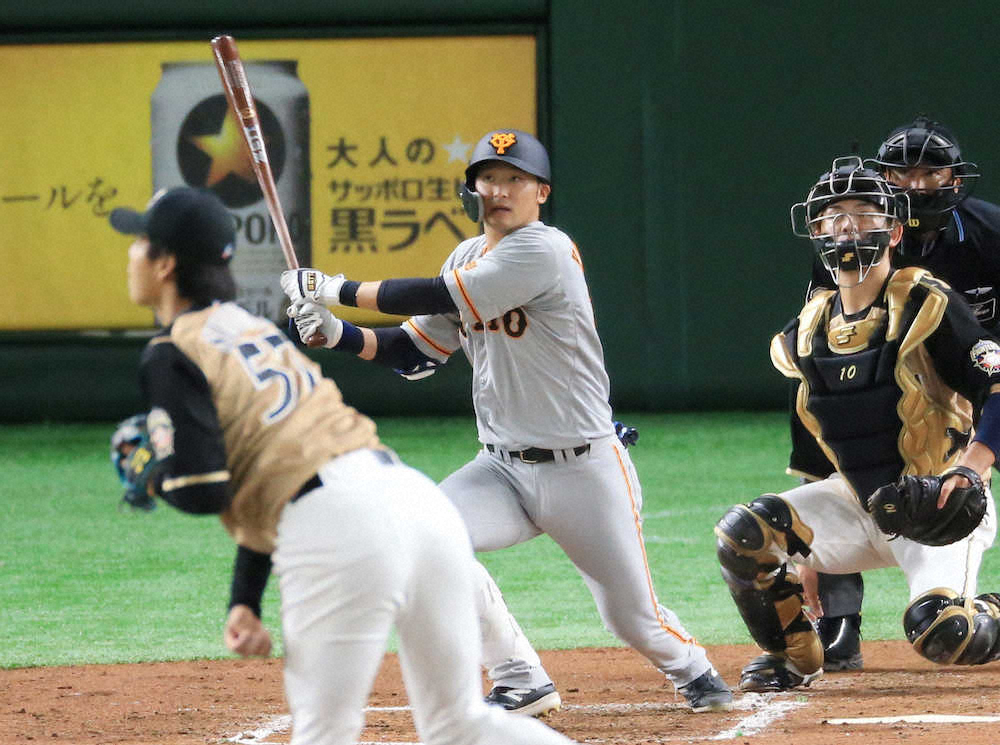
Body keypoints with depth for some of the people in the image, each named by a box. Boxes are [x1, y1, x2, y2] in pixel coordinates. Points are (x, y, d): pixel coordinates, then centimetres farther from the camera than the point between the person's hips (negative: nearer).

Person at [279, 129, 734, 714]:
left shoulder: (545, 249, -17)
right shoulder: (468, 257, 8)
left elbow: (442, 299, -23)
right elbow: (415, 352, 10)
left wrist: (336, 289, -19)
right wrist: (338, 332, -6)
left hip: (583, 468, -6)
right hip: (503, 468, 6)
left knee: (634, 616, 1)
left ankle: (692, 667, 38)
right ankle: (521, 681, -5)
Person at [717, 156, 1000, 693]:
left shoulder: (926, 305, -14)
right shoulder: (807, 332, 4)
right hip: (856, 502, 5)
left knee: (942, 633, -27)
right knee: (741, 534, -14)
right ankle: (793, 657, 9)